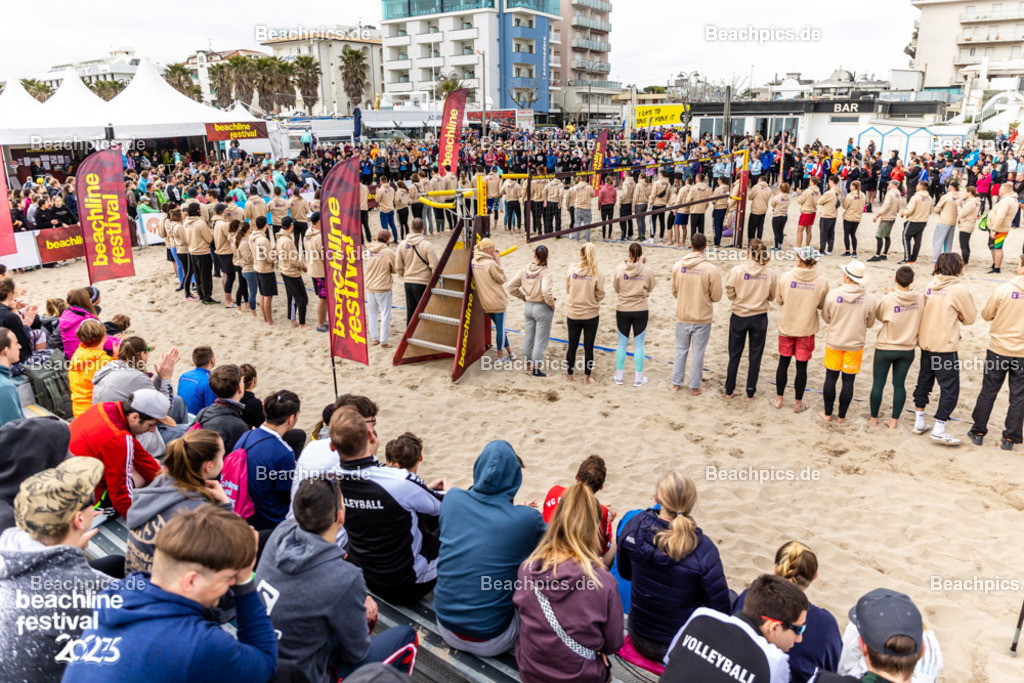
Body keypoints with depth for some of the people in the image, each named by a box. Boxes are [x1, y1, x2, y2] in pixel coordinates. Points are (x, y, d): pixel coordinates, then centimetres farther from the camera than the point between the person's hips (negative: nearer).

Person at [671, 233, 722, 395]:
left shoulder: (678, 266, -7)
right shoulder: (711, 270, -17)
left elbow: (674, 291, 4)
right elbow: (716, 297, -10)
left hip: (682, 316, 3)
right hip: (702, 318, -3)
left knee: (681, 350, 17)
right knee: (698, 352, 9)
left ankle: (676, 383, 26)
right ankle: (694, 387, 18)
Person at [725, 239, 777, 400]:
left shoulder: (737, 270, -15)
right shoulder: (770, 273, -10)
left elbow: (730, 294, -8)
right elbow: (772, 296, 0)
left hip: (739, 317, 0)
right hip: (759, 318, 1)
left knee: (735, 354, 14)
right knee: (755, 355, 13)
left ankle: (729, 390, 21)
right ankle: (750, 393, 19)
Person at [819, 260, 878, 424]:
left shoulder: (833, 294, -13)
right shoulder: (870, 299, -11)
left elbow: (826, 318, 0)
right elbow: (869, 324, 2)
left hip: (834, 342, 0)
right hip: (855, 344, 0)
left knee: (831, 378, 12)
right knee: (848, 381, 9)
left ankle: (827, 413, 20)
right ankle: (842, 416, 17)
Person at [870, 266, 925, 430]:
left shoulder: (887, 300, -20)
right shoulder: (920, 298, -9)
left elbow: (879, 316, -2)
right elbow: (920, 321, 6)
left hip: (885, 348, -3)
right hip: (908, 349, 3)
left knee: (878, 383, 10)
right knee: (899, 384, 13)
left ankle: (874, 418, 21)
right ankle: (894, 420, 18)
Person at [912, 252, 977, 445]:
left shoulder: (930, 285, 5)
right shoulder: (960, 289, -13)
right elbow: (970, 318, -4)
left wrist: (953, 313, 2)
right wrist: (959, 314, 12)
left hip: (925, 342, 7)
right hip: (945, 345, -7)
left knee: (924, 382, 17)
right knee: (950, 389, 1)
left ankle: (919, 422, 25)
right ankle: (939, 430, 0)